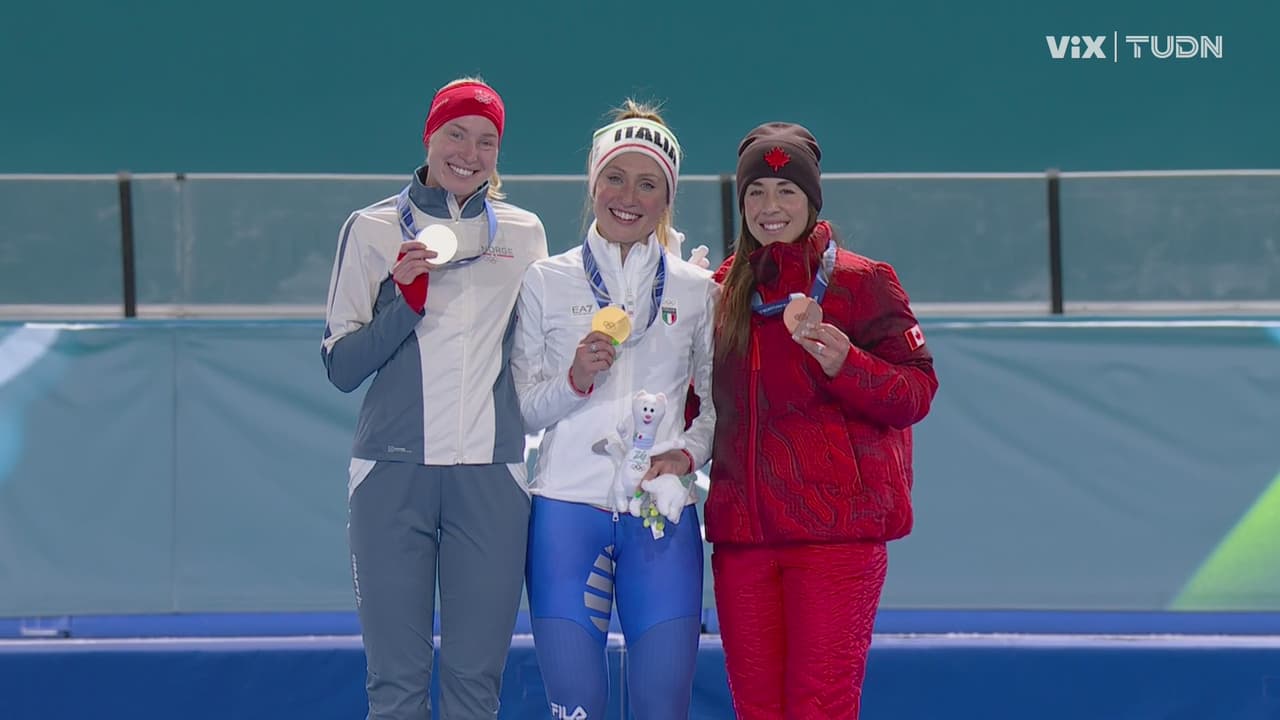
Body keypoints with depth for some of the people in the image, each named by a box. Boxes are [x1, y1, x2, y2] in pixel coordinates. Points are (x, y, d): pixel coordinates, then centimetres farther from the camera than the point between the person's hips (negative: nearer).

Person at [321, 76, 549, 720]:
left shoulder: (523, 232, 12)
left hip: (491, 474, 1)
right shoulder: (373, 230, 6)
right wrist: (407, 298, -10)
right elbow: (341, 366, 2)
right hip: (394, 473, -1)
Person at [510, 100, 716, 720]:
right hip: (567, 511, -1)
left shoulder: (696, 290, 9)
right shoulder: (546, 282, 6)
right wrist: (575, 381, -13)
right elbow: (520, 407, 5)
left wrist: (687, 453, -5)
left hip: (662, 518, 1)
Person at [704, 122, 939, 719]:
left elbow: (917, 393, -6)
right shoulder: (720, 290, 15)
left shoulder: (860, 282, 1)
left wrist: (844, 365, -22)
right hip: (741, 530, 5)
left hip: (835, 532, -5)